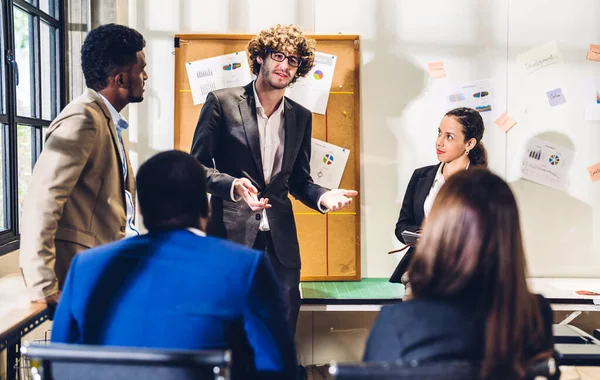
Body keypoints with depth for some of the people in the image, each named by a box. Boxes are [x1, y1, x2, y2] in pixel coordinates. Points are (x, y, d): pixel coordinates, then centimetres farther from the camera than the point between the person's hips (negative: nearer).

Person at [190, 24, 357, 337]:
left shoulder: (301, 117, 12)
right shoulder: (222, 103, -2)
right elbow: (197, 165, -2)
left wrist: (322, 196, -4)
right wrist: (234, 186, -20)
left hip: (280, 240, 4)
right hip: (231, 233, -4)